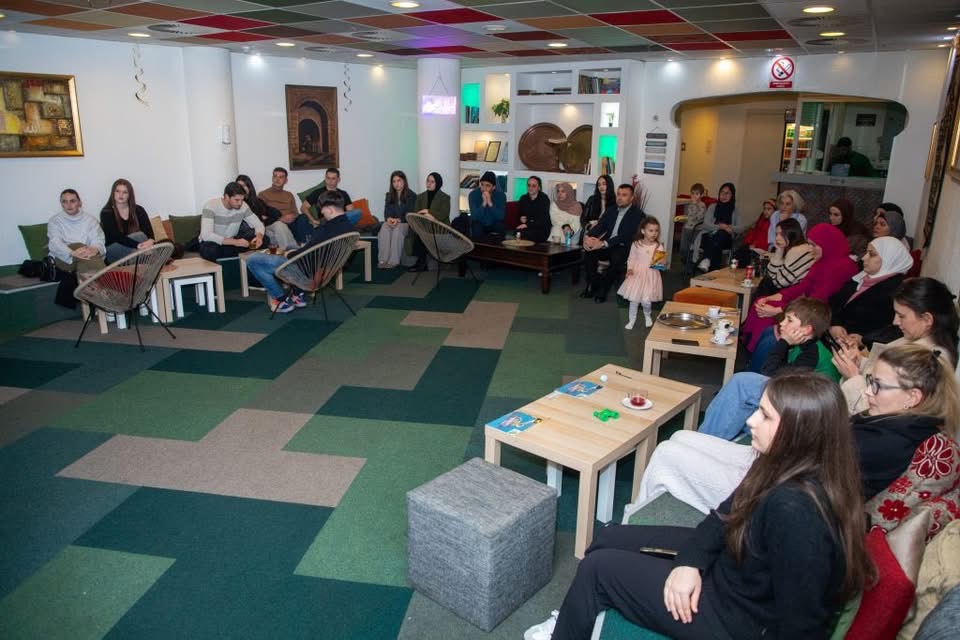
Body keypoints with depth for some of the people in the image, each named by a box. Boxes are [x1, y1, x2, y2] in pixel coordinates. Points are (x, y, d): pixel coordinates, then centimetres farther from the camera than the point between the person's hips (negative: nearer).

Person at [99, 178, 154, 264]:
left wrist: (150, 241, -34)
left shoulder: (139, 210, 5)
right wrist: (138, 245, -36)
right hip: (113, 250, -3)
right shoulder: (106, 213, -5)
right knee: (140, 235, -30)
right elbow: (116, 236, -20)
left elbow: (148, 230, -8)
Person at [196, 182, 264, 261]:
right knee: (210, 250, -41)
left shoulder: (243, 206, -8)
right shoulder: (211, 206, -22)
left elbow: (258, 224, -2)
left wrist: (259, 236, -27)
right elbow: (206, 235, -32)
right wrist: (235, 242, -40)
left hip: (231, 242, 5)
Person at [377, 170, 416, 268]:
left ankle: (393, 261, -38)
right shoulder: (389, 196, 18)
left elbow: (410, 214, -4)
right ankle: (383, 260, -37)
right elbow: (386, 211, 11)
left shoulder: (411, 195, 4)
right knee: (384, 230, -32)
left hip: (405, 223, -3)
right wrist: (388, 219, -13)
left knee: (397, 231, -37)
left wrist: (398, 220, -20)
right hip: (390, 221, 3)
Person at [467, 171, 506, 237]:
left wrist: (490, 203, -34)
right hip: (479, 224, -1)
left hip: (495, 224, 1)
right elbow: (475, 217, -25)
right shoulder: (473, 194, -17)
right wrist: (484, 203, -36)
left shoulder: (501, 195, -14)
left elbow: (501, 216, -24)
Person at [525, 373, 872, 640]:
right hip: (726, 563, 9)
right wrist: (691, 560, -11)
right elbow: (728, 514, 3)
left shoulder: (794, 510, -37)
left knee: (598, 568, -3)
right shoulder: (789, 467, -8)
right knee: (607, 539, 12)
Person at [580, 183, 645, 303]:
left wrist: (603, 243, -29)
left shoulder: (638, 214, -7)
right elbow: (600, 226, 7)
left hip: (625, 247, -5)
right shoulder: (611, 210, 14)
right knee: (588, 252, -23)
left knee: (616, 258, -37)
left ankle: (603, 289, -19)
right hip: (607, 245, 5)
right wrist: (588, 237, -17)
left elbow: (626, 236, -18)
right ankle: (592, 285, -12)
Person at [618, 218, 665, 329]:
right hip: (637, 275, 0)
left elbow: (663, 261, 1)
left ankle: (647, 315, 30)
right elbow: (631, 259, 2)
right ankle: (631, 320, 23)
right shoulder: (636, 244, -4)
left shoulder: (658, 246, -2)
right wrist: (629, 269, -13)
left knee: (646, 300, -3)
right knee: (634, 299, 4)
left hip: (651, 277, 0)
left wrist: (663, 262, -21)